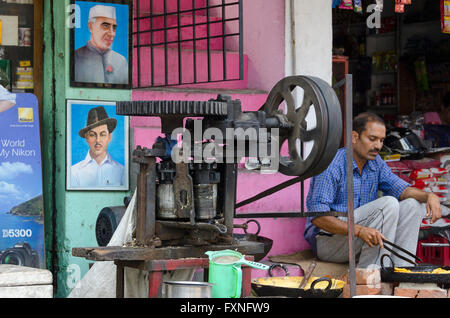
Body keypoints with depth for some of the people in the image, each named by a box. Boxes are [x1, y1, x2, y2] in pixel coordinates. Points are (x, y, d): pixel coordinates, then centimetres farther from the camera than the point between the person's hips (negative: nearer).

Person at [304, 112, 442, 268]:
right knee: (388, 204, -24)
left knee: (411, 205, -5)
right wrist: (359, 230, -38)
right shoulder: (332, 166, -18)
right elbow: (317, 217, -26)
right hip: (327, 240, -8)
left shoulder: (376, 163, 9)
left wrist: (429, 196, -22)